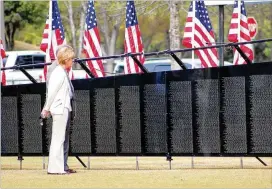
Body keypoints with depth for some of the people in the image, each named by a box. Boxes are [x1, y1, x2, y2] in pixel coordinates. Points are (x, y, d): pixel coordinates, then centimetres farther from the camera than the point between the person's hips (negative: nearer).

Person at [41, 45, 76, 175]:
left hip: (65, 109, 10)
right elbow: (51, 92, -14)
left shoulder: (63, 72, 15)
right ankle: (55, 167, -10)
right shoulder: (58, 73, -15)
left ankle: (63, 166, 17)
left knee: (64, 139, 12)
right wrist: (47, 109, -9)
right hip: (59, 109, -10)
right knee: (58, 139, -10)